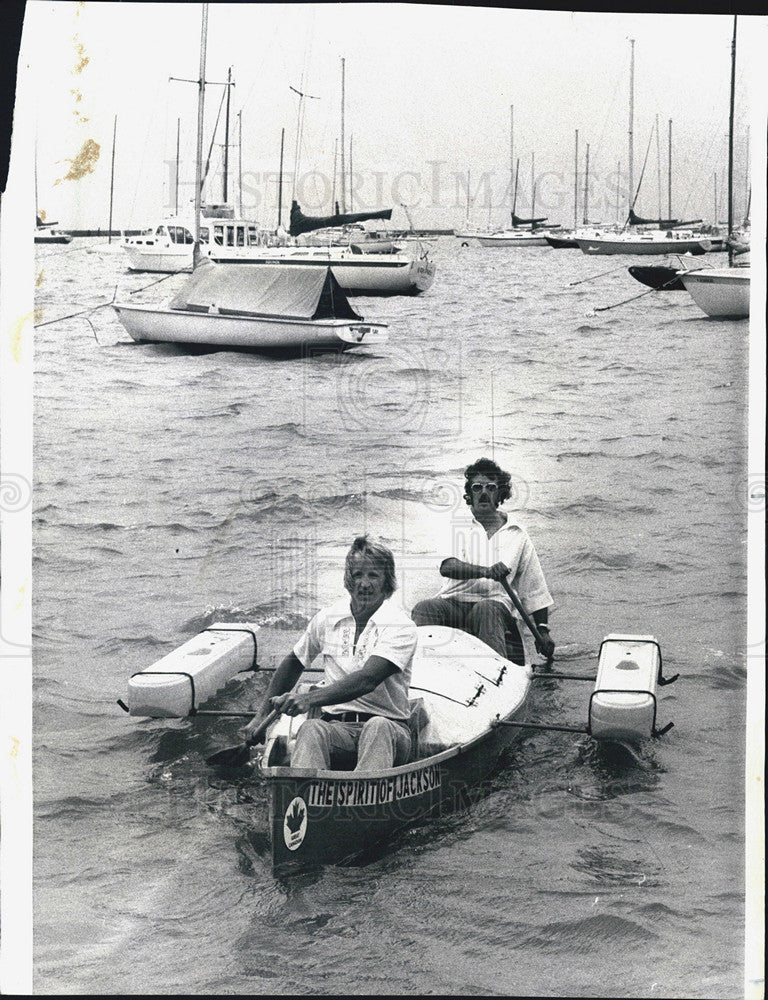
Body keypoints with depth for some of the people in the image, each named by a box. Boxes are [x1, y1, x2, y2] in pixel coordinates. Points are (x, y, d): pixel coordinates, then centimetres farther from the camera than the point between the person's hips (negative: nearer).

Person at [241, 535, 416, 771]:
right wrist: (261, 715, 21)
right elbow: (294, 663, 26)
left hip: (388, 728, -2)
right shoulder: (327, 618, 10)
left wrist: (309, 699, -34)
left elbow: (367, 679, -22)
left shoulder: (400, 626, -6)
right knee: (311, 728, -33)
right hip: (337, 727, 3)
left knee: (377, 727, -38)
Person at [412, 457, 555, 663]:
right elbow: (446, 567, -8)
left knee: (486, 610, -37)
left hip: (495, 602, 0)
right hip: (454, 600, 1)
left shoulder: (517, 534, 16)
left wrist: (543, 630, 13)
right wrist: (485, 571, -25)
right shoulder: (457, 522, 11)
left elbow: (534, 590, 20)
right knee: (425, 609, -31)